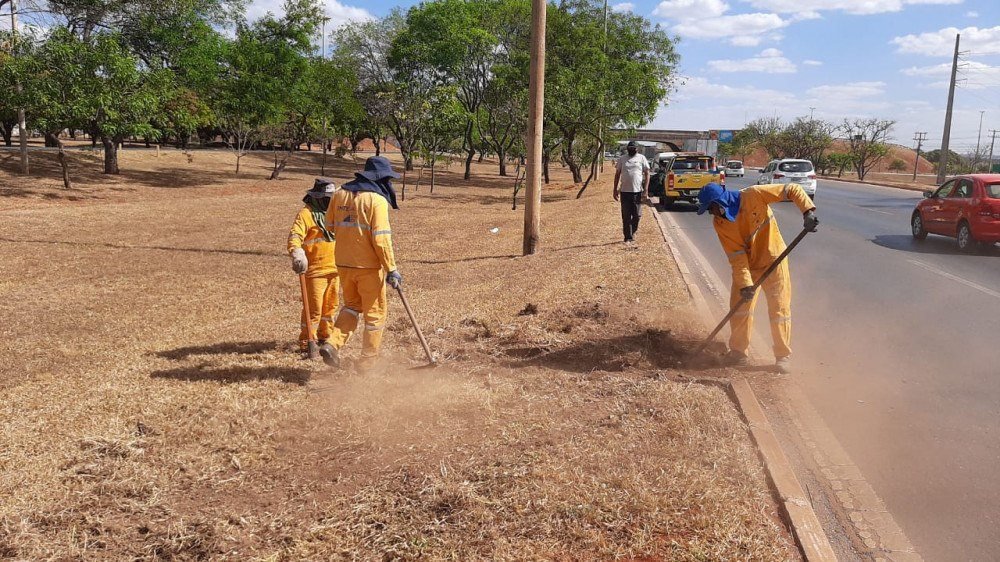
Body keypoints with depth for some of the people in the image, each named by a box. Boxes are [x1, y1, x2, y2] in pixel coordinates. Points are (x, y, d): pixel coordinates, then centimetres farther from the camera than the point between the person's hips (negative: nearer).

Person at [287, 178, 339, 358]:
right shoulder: (306, 214, -10)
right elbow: (295, 236, -22)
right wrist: (297, 253, -40)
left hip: (334, 270, 7)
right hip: (314, 271, -7)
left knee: (330, 306, 15)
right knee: (314, 309, -5)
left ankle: (324, 337, 31)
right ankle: (306, 343, 5)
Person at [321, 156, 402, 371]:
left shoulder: (341, 193, 6)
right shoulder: (376, 199, -13)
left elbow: (330, 224, 15)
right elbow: (381, 238, -19)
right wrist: (391, 269, -15)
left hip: (343, 263, 6)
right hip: (368, 265, -6)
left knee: (352, 305, 24)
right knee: (375, 313, 9)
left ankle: (333, 344, 5)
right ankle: (368, 362, 14)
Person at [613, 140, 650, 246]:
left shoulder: (641, 158, 4)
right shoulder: (622, 159, 7)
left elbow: (647, 174, 2)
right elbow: (617, 174, 11)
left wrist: (646, 190, -7)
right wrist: (615, 189, 5)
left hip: (638, 191, -1)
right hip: (625, 191, 1)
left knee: (637, 215, 3)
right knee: (626, 216, 1)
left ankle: (632, 232, 27)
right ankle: (628, 238, 7)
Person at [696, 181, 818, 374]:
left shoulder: (754, 195, -21)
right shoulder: (719, 223, -9)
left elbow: (793, 190, -19)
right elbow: (736, 255, -13)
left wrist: (808, 211, -34)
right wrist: (744, 283, -21)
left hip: (773, 261, -4)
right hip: (746, 266, 4)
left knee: (779, 308, -1)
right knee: (739, 308, 4)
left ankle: (783, 356, 12)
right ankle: (738, 352, 20)